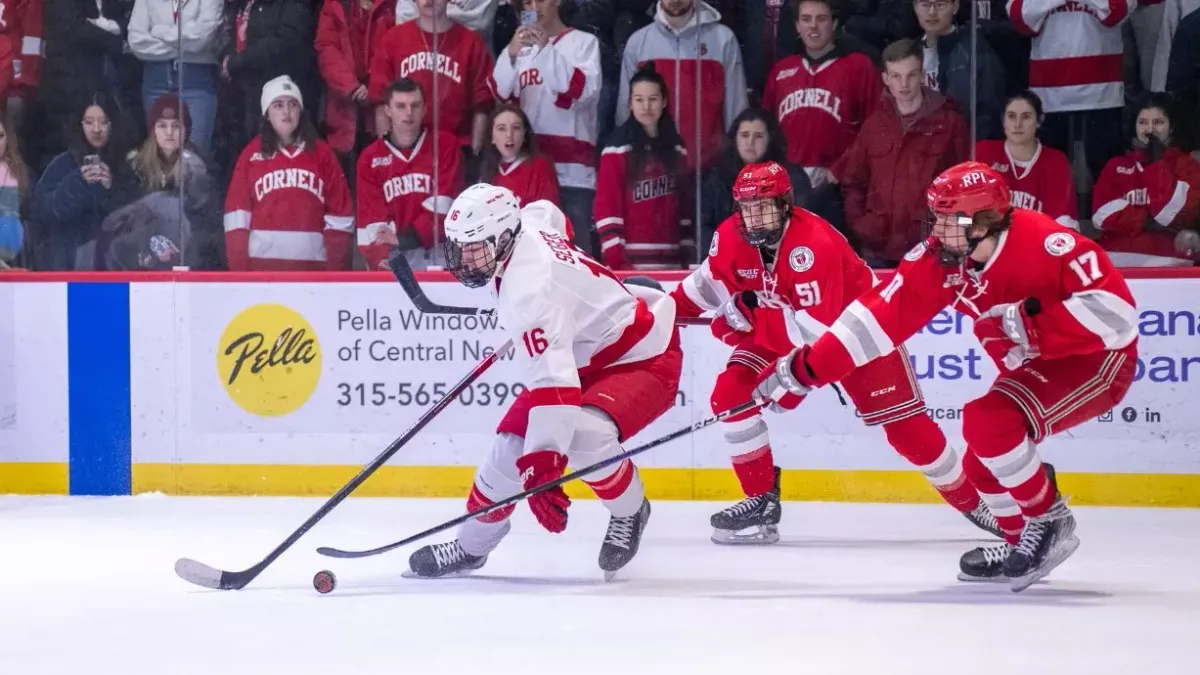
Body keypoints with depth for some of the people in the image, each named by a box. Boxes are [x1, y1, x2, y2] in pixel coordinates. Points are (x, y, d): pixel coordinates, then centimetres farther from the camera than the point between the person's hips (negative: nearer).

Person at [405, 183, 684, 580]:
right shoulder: (527, 224, -9)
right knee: (513, 442, 2)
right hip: (585, 350, 10)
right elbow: (548, 213, 18)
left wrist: (542, 467, -51)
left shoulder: (528, 290, -35)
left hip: (644, 357, -10)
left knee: (583, 436, -34)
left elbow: (553, 382, -44)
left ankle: (630, 512, -4)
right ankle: (471, 546, 21)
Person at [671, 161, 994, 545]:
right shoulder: (730, 238, -16)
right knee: (730, 394, -14)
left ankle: (973, 502, 10)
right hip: (779, 333, 6)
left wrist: (750, 315, -37)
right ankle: (762, 501, -3)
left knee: (904, 423, -7)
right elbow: (710, 281, 7)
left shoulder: (815, 244, -36)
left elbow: (818, 329, -39)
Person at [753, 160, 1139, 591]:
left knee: (988, 422, -24)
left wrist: (1030, 325, -35)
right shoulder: (940, 260, -10)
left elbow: (1117, 312, -34)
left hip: (1097, 360, -8)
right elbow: (880, 315, -10)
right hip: (1037, 367, 8)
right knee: (983, 463, 7)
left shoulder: (1043, 243, -30)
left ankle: (1049, 523, -7)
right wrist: (806, 369, -15)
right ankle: (1021, 543, 30)